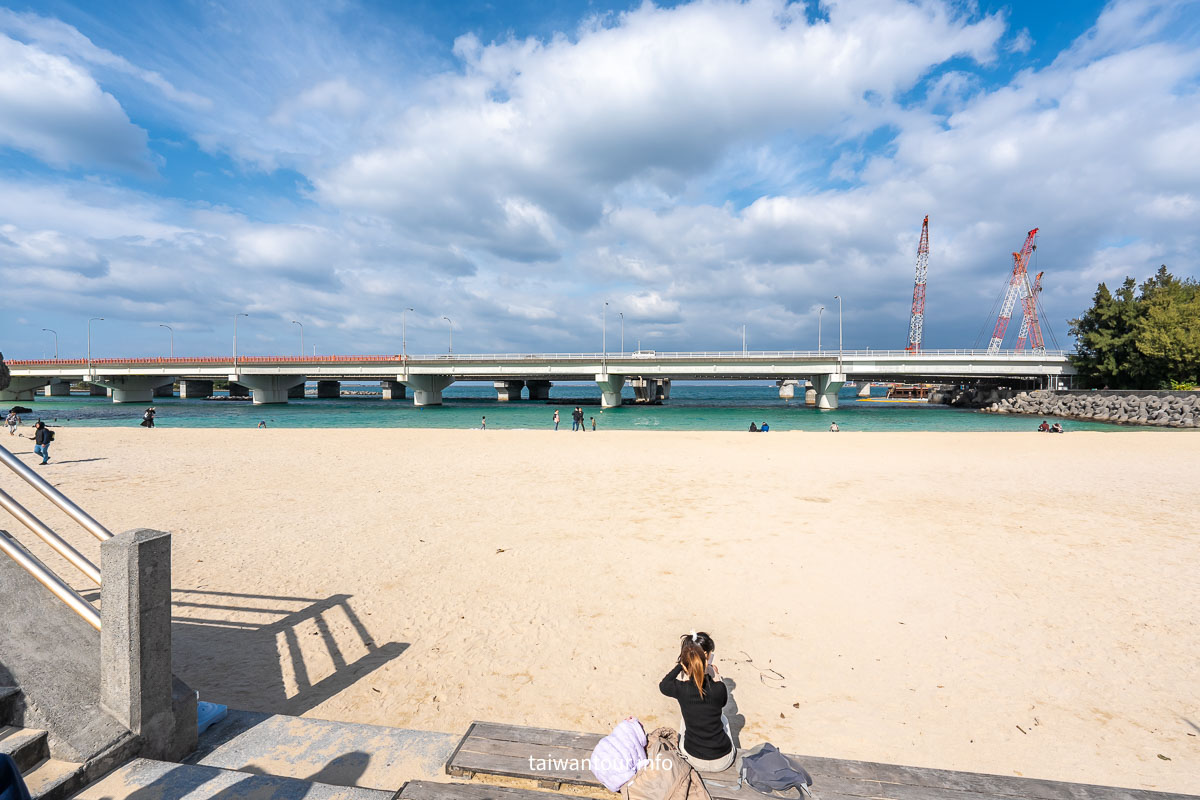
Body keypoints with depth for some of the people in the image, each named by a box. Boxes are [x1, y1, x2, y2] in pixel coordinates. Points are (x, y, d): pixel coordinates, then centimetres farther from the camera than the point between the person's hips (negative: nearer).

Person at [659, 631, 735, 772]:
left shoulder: (680, 688, -20)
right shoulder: (718, 688, -22)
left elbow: (662, 685, 4)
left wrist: (680, 664, -1)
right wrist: (716, 677, 10)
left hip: (694, 760, 1)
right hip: (723, 762, 0)